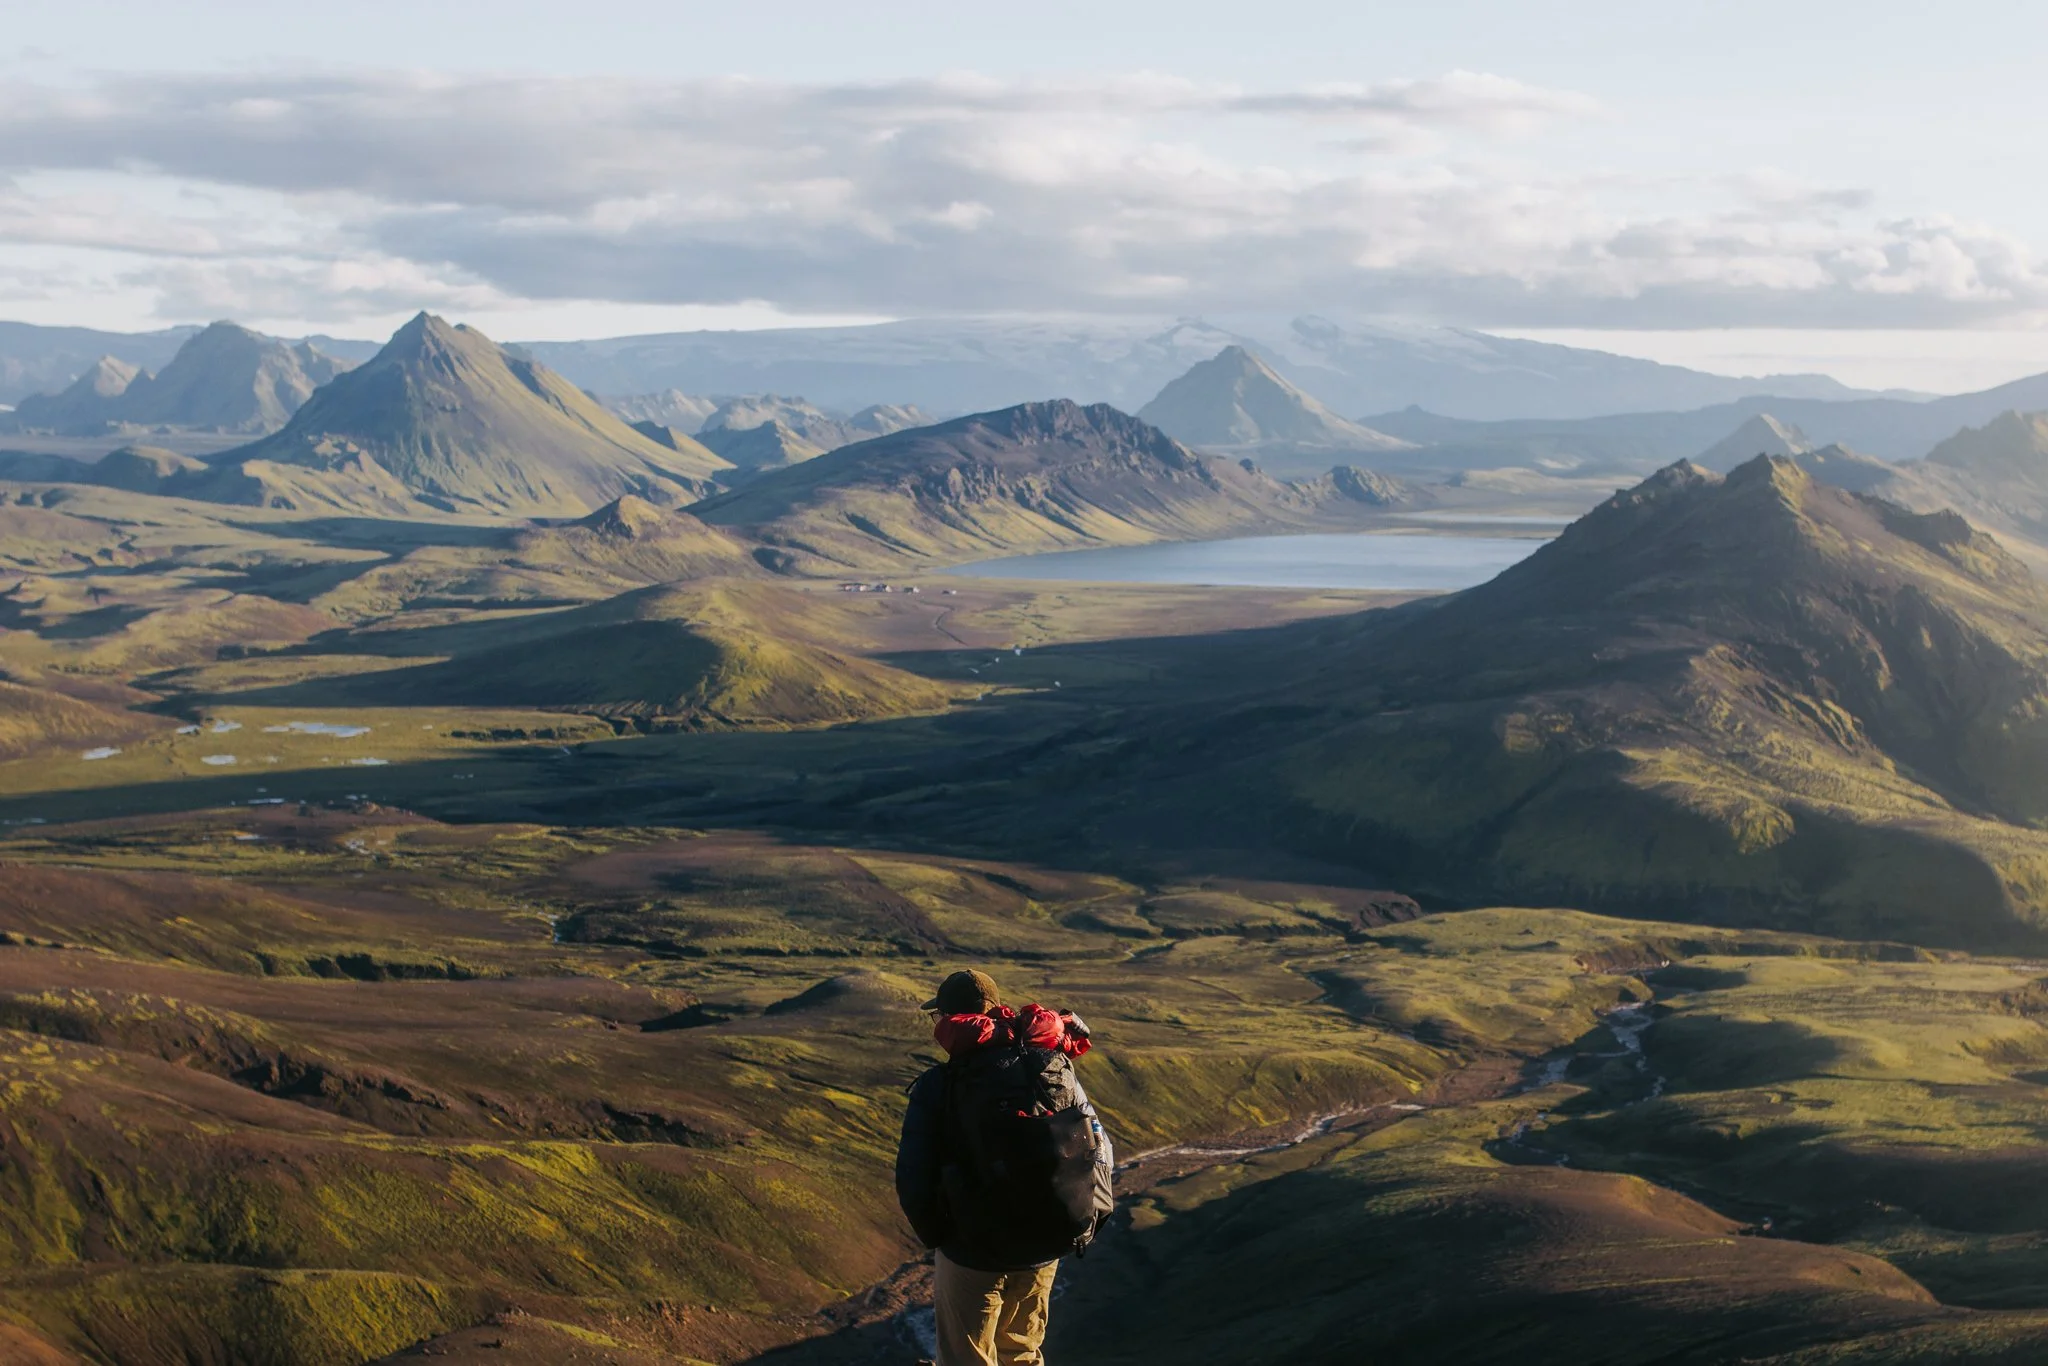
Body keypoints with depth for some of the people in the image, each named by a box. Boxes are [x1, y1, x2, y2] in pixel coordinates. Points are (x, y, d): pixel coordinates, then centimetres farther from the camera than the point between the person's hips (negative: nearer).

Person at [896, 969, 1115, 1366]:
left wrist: (936, 1238, 3)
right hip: (1046, 1250, 4)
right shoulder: (1057, 1069, -4)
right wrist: (1070, 1227, 11)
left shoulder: (938, 1086, -15)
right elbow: (1099, 1154, -1)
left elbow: (915, 1183, -16)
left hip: (973, 1253, -4)